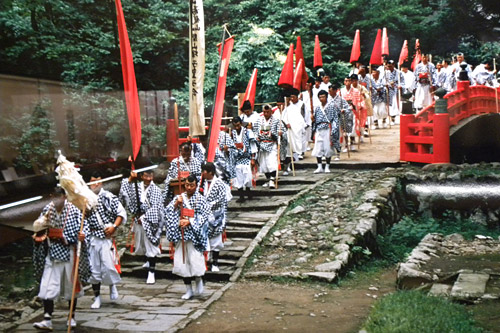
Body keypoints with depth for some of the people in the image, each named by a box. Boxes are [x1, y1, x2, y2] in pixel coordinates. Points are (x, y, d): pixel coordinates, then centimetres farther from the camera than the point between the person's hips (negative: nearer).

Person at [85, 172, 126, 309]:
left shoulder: (109, 197, -1)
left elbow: (121, 213, -3)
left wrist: (114, 226, -14)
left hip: (107, 237, -3)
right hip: (92, 238, 3)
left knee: (108, 265, -11)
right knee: (93, 268, 6)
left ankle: (112, 285, 21)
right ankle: (97, 297, 20)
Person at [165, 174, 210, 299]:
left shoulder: (201, 199, -1)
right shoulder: (179, 198, 9)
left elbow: (204, 216, -8)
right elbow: (168, 212, 5)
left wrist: (189, 222, -17)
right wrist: (176, 203, -12)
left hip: (194, 233, -3)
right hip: (181, 234, 4)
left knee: (195, 260, -8)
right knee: (182, 261, 4)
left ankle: (199, 280, 23)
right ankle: (189, 290, 15)